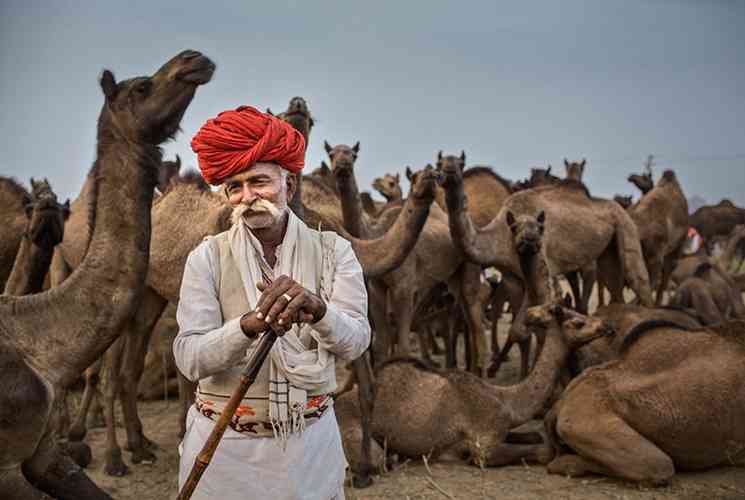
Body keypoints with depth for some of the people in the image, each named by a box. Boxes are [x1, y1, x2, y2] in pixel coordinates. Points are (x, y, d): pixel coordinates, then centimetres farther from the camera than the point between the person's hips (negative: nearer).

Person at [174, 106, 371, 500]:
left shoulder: (332, 251, -3)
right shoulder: (208, 258, -6)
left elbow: (354, 343, -11)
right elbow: (189, 359, -13)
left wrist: (316, 307, -31)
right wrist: (249, 326, -31)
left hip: (310, 442, 1)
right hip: (225, 447, -1)